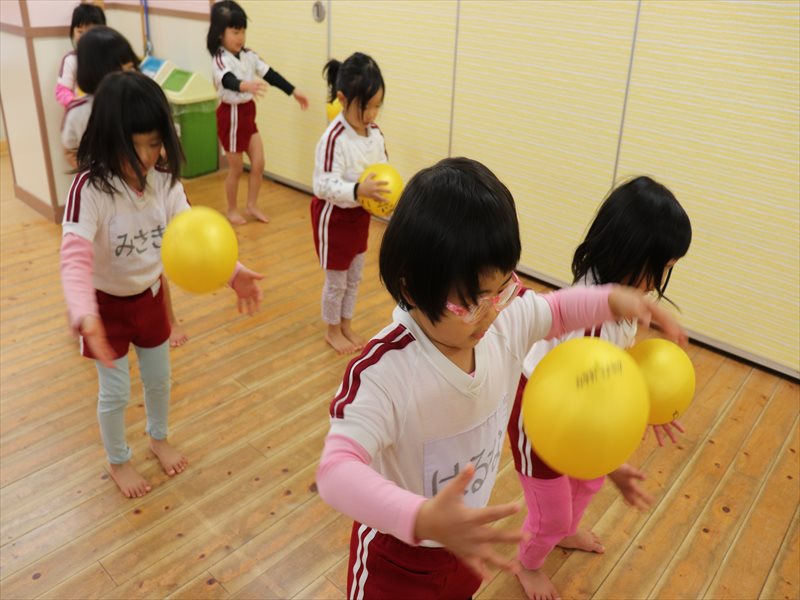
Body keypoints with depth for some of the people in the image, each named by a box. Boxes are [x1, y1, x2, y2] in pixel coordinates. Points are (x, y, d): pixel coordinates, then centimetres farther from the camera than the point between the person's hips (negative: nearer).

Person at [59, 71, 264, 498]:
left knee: (159, 378, 21)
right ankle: (117, 461, 38)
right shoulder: (89, 187, -30)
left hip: (150, 295, 4)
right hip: (106, 303, -4)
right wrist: (84, 316, -56)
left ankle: (159, 438, 50)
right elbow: (76, 257, -38)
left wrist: (233, 272, -33)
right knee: (115, 392, 10)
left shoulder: (164, 180, -14)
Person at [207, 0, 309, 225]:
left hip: (248, 113, 7)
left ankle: (252, 206, 24)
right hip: (231, 115, -7)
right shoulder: (220, 60, -20)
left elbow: (270, 74, 7)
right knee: (236, 168, 5)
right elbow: (228, 81, -40)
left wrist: (293, 91, 6)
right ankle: (232, 210, 23)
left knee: (258, 163, 7)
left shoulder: (249, 55, 2)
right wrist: (245, 86, -61)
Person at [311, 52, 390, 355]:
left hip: (361, 214, 7)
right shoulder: (333, 139, -27)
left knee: (355, 276, 19)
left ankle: (346, 325, 38)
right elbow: (324, 186, -30)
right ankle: (332, 330, 30)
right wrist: (359, 190, -44)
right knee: (336, 279, 9)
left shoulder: (375, 132, -5)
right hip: (334, 216, -7)